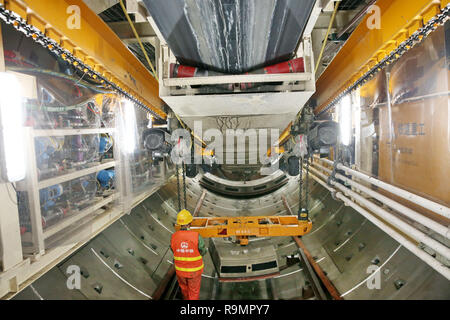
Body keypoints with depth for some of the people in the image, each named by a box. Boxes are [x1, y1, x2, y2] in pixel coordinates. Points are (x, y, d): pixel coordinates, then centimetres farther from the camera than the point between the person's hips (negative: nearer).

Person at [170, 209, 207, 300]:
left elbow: (174, 251, 1)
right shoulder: (197, 236, -26)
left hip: (180, 269, 3)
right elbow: (203, 252, -11)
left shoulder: (174, 237, -17)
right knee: (194, 292, 20)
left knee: (184, 288, 30)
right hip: (194, 270, -3)